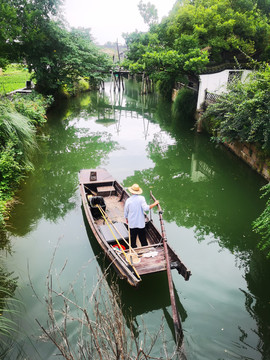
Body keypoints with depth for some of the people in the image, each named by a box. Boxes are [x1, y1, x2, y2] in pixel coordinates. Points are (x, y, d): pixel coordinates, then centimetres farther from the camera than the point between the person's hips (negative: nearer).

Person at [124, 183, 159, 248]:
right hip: (141, 223, -1)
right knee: (143, 240, 12)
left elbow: (125, 212, 3)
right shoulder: (141, 198, -13)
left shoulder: (128, 200, -6)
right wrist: (155, 204, -15)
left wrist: (126, 219, 22)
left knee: (133, 239, 15)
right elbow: (146, 208, -25)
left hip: (132, 224, 1)